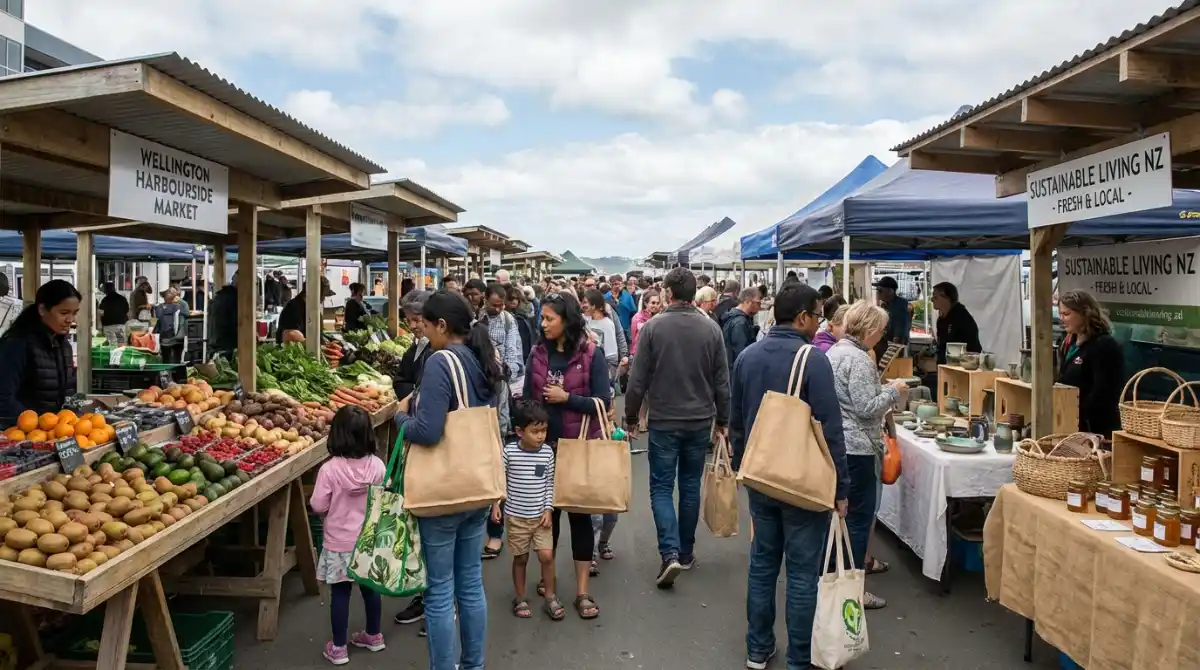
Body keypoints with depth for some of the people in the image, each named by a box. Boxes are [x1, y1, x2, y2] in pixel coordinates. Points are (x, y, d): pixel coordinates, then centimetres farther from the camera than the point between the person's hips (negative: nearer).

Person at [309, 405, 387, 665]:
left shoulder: (330, 469, -20)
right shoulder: (377, 465, -12)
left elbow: (318, 507, -13)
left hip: (339, 543, -3)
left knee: (340, 592, 9)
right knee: (370, 587, 18)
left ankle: (339, 648, 19)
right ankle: (374, 635, 34)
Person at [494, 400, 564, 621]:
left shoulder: (547, 452, -5)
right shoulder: (509, 452, -12)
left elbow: (550, 483, 2)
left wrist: (549, 509, -3)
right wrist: (495, 504, -9)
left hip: (541, 515, 2)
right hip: (516, 516, -1)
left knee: (547, 555, -4)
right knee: (520, 558, 10)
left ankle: (550, 598, 14)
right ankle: (520, 598, 28)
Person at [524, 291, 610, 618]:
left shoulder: (591, 355, -10)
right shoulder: (538, 353, 0)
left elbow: (603, 402, -11)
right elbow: (528, 398, 5)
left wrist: (567, 398, -19)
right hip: (544, 444, 3)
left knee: (579, 514, 5)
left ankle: (582, 592, 13)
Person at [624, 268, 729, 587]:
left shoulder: (653, 327, -11)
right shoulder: (711, 328, -4)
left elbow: (638, 380, -9)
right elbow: (722, 381, 1)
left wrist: (631, 417, 4)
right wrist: (722, 420, 14)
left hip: (663, 421, -2)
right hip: (700, 421, 3)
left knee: (662, 487, 6)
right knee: (690, 486, 14)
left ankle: (670, 552, -8)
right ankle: (686, 552, 25)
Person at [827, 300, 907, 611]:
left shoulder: (835, 351, 12)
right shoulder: (857, 359, -18)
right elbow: (866, 408, -20)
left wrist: (885, 390, 17)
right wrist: (894, 392, -6)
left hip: (836, 443, 10)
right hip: (857, 448, -10)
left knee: (842, 513, 18)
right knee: (859, 518, 0)